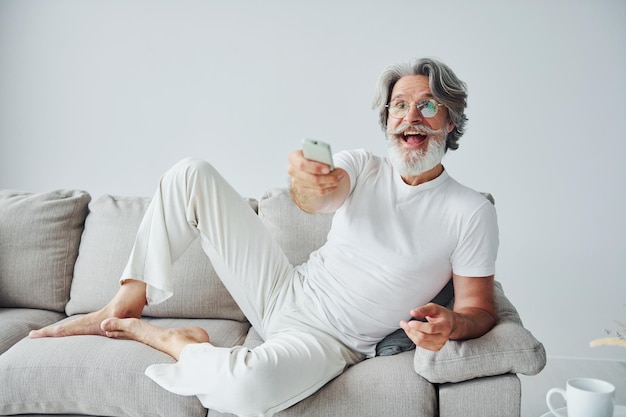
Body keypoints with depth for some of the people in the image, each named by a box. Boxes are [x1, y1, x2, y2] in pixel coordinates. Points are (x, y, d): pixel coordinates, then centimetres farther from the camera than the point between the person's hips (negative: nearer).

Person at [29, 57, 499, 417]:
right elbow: (324, 194, -21)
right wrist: (309, 183, -46)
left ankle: (178, 343, -5)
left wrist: (450, 324, -30)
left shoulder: (472, 212, -9)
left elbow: (479, 308, -6)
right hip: (287, 292, 4)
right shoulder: (362, 165, 1)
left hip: (328, 341, -4)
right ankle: (124, 306, 0)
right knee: (191, 174, -6)